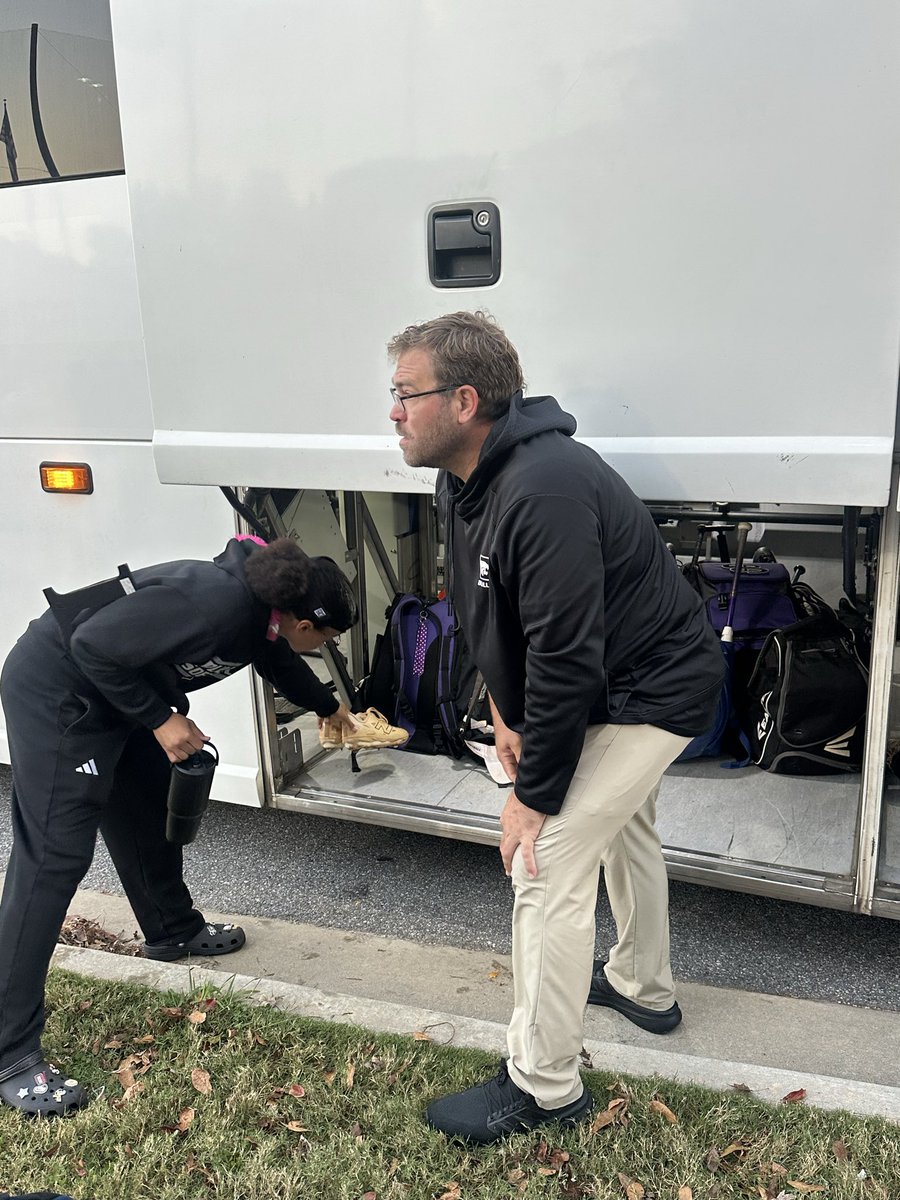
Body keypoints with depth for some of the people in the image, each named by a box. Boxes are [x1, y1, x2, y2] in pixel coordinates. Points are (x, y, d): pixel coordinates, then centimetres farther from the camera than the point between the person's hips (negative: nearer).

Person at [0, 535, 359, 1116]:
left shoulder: (263, 614, -1)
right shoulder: (213, 603, -31)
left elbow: (282, 664, 23)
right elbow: (94, 646, -27)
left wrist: (332, 707, 39)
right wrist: (160, 720, -21)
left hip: (116, 689, 10)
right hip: (56, 691, -10)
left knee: (151, 812, 20)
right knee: (55, 854, -10)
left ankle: (173, 930, 44)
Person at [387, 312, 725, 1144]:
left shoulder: (544, 492, -34)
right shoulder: (467, 478, -2)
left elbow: (566, 662, -33)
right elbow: (483, 611, 10)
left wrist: (534, 794, -24)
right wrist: (503, 712, 2)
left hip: (651, 694, -10)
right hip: (629, 680, 11)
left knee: (549, 871, -8)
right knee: (624, 829, 27)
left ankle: (544, 1088, 10)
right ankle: (644, 987, 51)